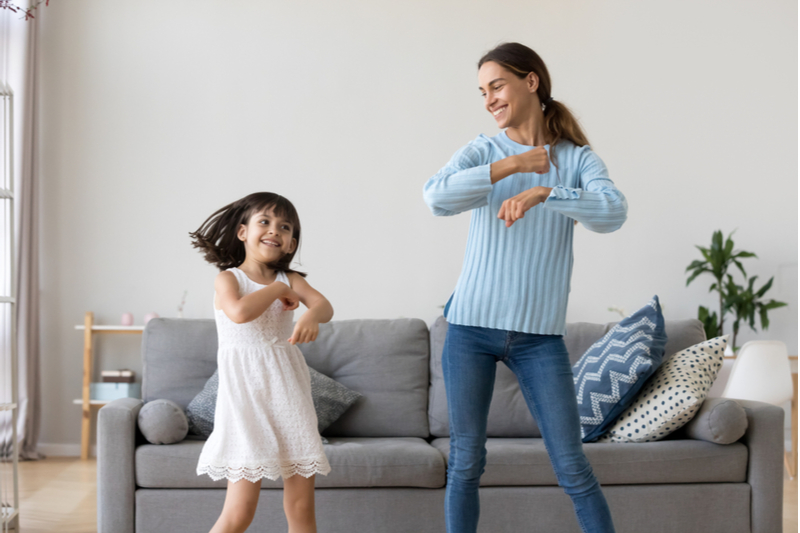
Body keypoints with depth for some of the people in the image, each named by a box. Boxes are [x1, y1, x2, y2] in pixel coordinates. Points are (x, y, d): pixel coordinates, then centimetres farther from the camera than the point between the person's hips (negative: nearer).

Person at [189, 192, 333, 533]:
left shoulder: (290, 280, 11)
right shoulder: (228, 279, 0)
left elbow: (325, 305, -9)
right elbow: (240, 312, -22)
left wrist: (311, 316, -31)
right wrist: (278, 290, -8)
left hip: (288, 391, 4)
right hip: (247, 393, -4)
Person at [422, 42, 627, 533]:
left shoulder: (577, 158, 4)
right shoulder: (482, 152, 5)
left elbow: (613, 212, -16)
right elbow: (438, 198, -15)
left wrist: (543, 192, -29)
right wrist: (512, 166, -16)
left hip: (540, 333, -1)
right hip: (472, 327, 1)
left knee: (573, 468, 1)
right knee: (466, 464, 6)